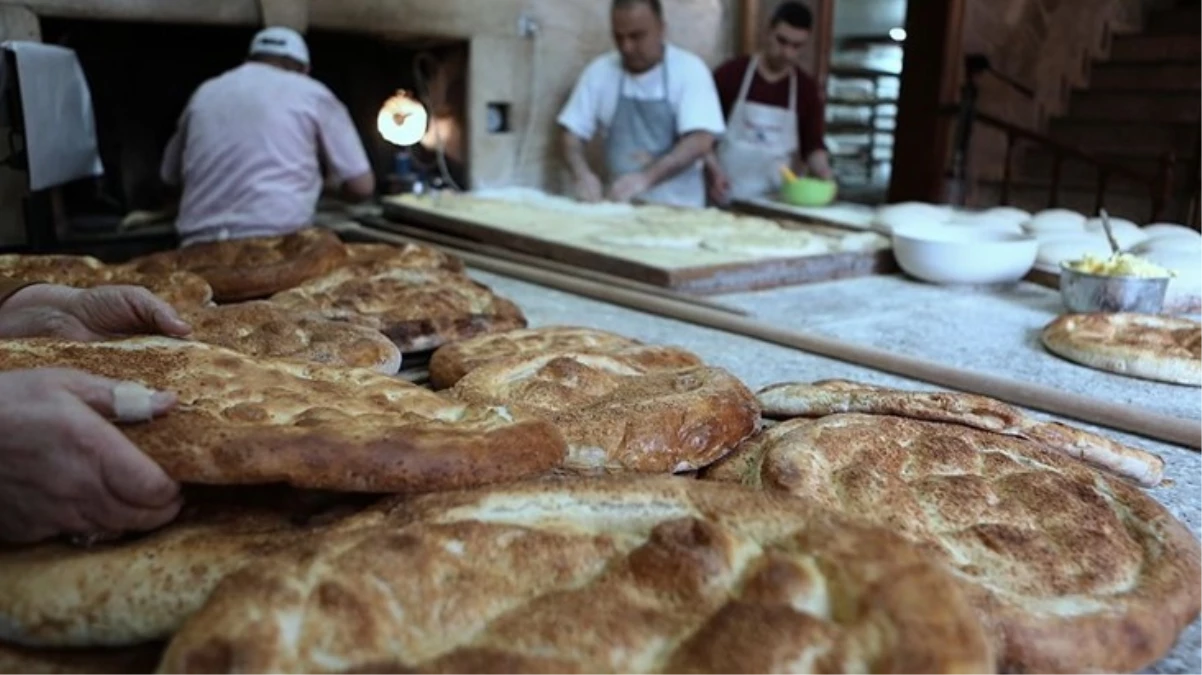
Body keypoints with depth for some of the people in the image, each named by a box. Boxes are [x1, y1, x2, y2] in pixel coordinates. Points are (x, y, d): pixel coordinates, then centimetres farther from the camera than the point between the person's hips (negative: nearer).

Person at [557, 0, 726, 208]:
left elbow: (700, 142, -12)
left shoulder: (689, 69, -3)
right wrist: (583, 175, -13)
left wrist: (646, 177, -24)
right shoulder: (600, 71, 5)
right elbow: (573, 133, 7)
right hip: (621, 203, 2)